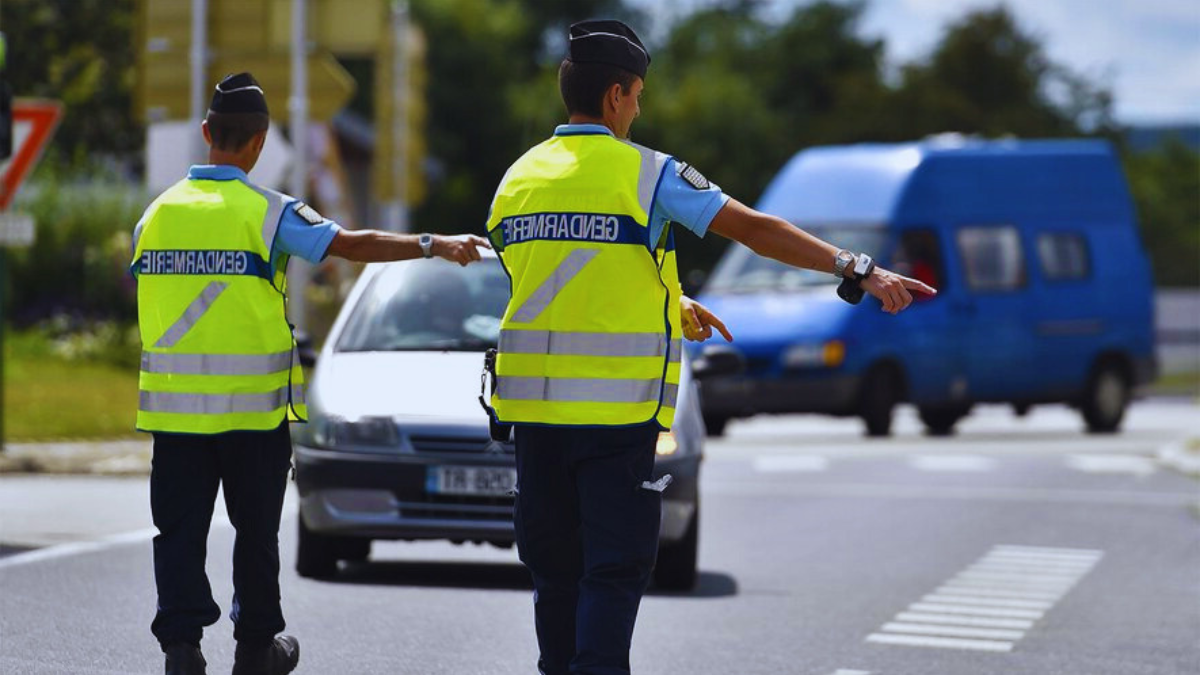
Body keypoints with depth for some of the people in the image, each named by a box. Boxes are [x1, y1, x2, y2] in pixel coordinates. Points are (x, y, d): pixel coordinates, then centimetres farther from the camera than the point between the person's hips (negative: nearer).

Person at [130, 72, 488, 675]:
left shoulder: (158, 212, 6)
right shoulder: (266, 212, -9)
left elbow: (144, 289, 13)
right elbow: (352, 245, -18)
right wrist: (433, 245, -17)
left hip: (173, 401, 3)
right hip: (252, 401, -3)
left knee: (180, 525, 4)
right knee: (255, 528, 11)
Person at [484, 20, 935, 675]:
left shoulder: (518, 177, 12)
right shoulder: (646, 172, -6)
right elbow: (757, 231, -10)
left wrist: (670, 305, 30)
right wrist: (862, 270, -11)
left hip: (532, 400, 5)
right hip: (618, 404, -5)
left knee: (554, 564, 13)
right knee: (615, 568, -2)